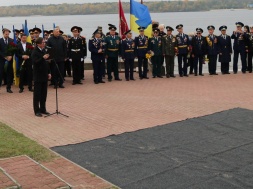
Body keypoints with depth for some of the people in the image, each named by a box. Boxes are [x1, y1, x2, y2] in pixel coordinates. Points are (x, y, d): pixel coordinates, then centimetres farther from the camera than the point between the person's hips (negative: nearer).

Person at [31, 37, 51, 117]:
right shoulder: (35, 52, -13)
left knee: (44, 93, 12)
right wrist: (43, 58, -36)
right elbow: (35, 63, -24)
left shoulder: (44, 51, 9)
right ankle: (37, 111, 9)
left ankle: (43, 109, 22)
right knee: (37, 94, 1)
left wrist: (48, 72, 14)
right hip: (38, 76, -7)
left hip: (44, 75, 7)